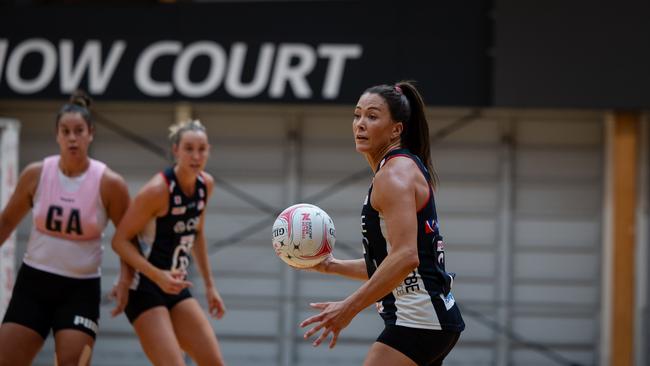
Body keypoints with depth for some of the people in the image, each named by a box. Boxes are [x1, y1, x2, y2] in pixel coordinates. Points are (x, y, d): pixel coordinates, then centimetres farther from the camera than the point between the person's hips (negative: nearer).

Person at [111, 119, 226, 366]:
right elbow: (120, 240, -17)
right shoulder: (158, 190, -20)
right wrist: (158, 276, -29)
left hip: (175, 287, 8)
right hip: (144, 288, -8)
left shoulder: (206, 184, 3)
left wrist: (209, 286, 18)